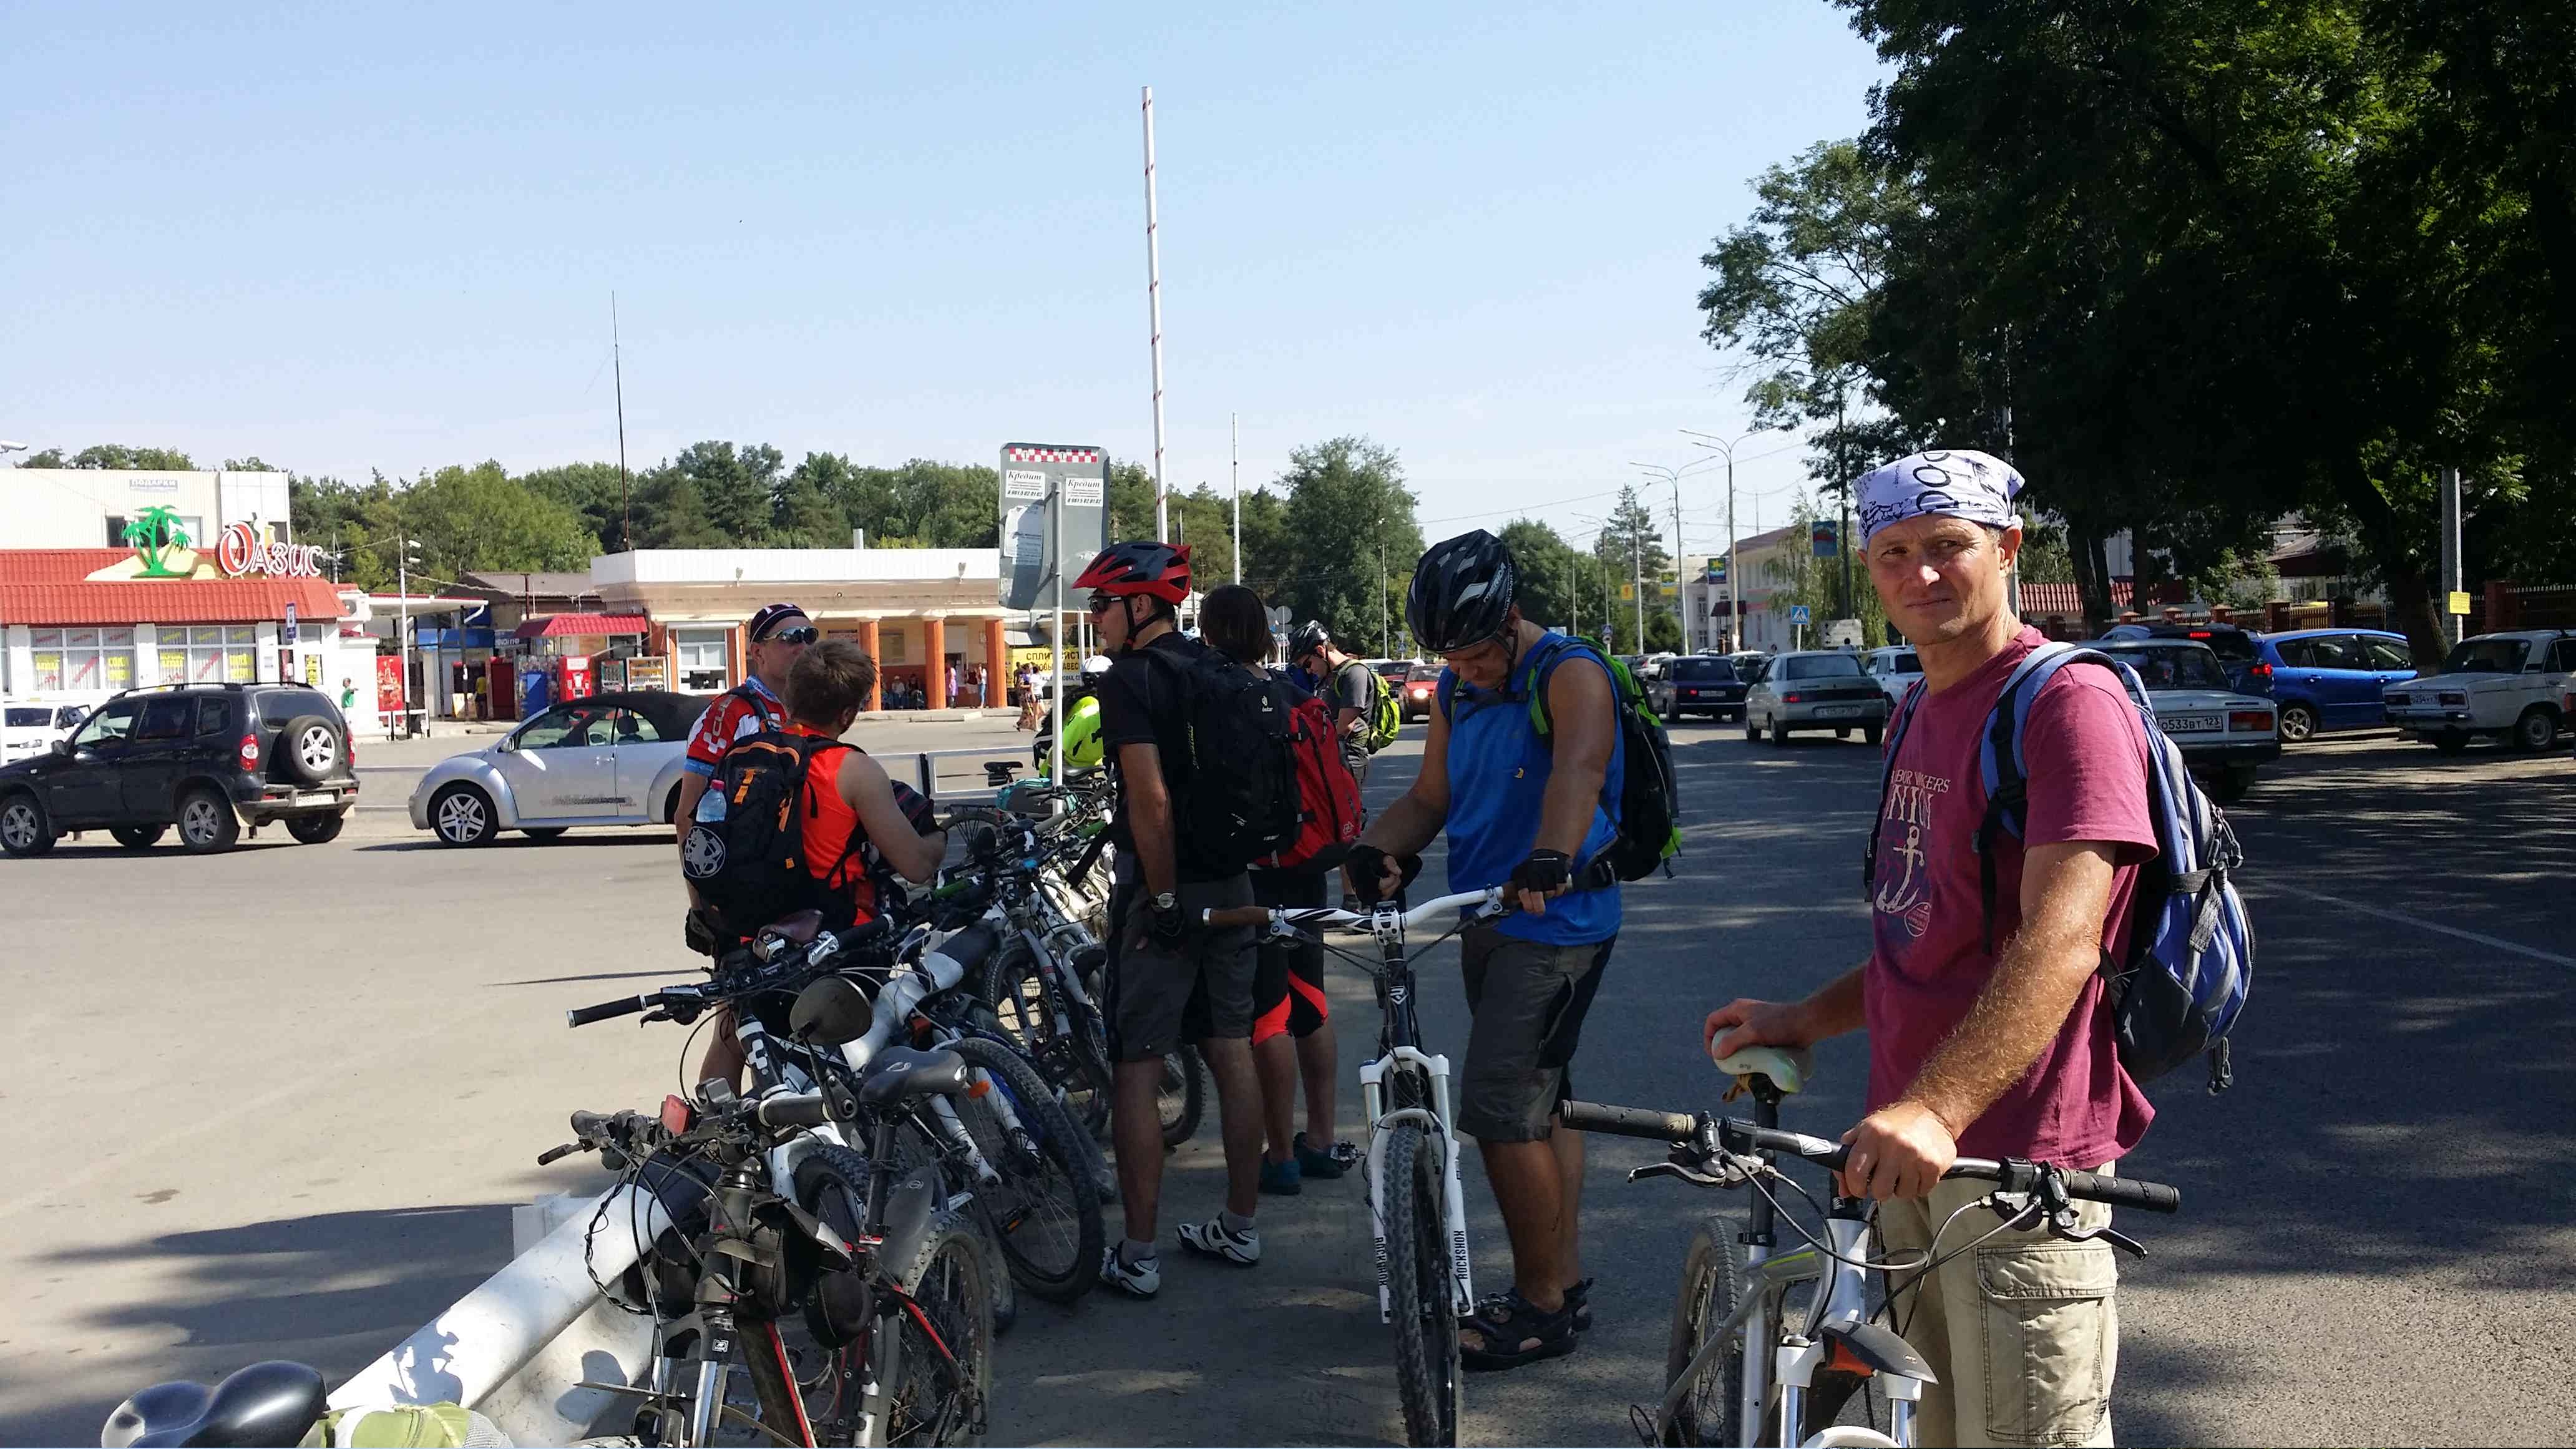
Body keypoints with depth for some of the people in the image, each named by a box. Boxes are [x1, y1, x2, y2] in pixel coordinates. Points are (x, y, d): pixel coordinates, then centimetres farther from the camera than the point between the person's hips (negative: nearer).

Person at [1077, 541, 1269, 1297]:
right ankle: (1240, 1227, 24)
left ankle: (1138, 1256, 2)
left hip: (1163, 887, -8)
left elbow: (1152, 800, -23)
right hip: (1233, 882, 8)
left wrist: (1163, 900, -19)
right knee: (1233, 1052, 14)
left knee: (1136, 1067, -1)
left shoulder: (1129, 680, -14)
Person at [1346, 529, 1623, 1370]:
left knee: (1500, 1113, -12)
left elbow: (1578, 770, -33)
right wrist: (1376, 851, -15)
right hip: (1487, 922, 8)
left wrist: (1550, 860, -51)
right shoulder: (1456, 692, 11)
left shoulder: (1570, 675, -14)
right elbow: (1430, 797, 6)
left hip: (1555, 923, -8)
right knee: (1539, 1104, 16)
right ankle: (1567, 1283, 29)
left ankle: (1543, 1307, 2)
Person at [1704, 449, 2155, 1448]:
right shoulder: (1922, 715, 17)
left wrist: (1936, 1108, -36)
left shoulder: (2068, 702, -14)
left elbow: (2058, 944, -26)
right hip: (1912, 1150, 9)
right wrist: (1806, 1019, 12)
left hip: (2015, 1159, -8)